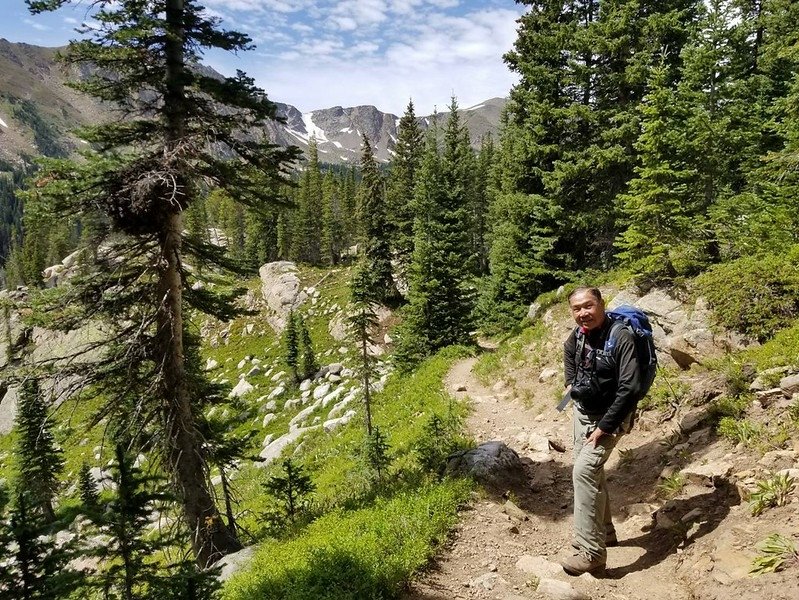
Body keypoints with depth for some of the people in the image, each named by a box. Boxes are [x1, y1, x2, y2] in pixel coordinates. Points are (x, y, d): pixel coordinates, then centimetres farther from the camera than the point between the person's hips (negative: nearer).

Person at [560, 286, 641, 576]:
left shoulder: (621, 338, -24)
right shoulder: (576, 338, -4)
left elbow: (629, 389, -26)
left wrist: (604, 427, -24)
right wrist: (572, 385, 7)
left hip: (609, 417, -7)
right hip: (582, 411, 7)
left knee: (584, 471, -19)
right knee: (591, 471, 16)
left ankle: (591, 551, -13)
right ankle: (604, 532, 35)